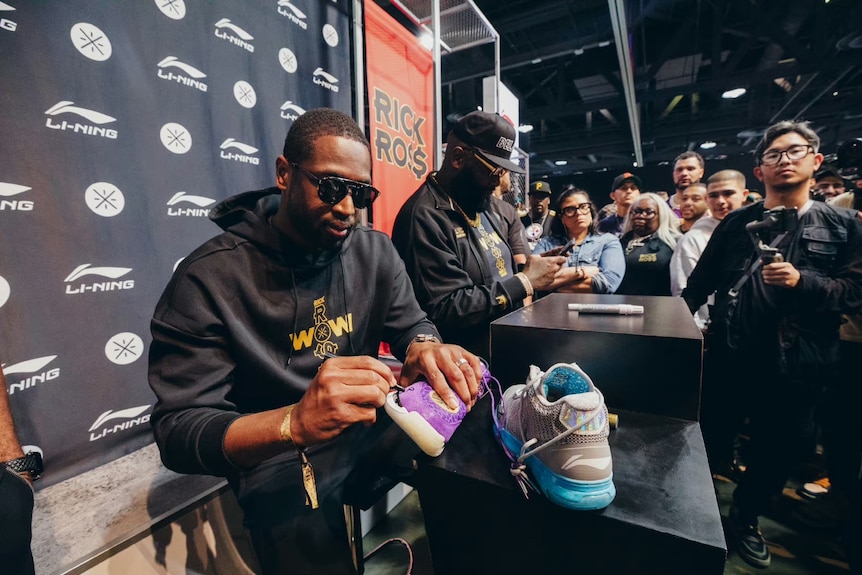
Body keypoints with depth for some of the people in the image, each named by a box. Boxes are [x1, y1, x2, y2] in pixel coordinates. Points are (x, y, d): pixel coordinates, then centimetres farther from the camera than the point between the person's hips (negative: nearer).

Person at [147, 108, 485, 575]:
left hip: (374, 425, 5)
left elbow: (412, 325, 1)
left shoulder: (375, 250, -3)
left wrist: (424, 347, -26)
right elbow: (177, 432, -20)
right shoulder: (208, 278, -19)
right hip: (280, 460, -4)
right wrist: (294, 423, -41)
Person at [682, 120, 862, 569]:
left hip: (796, 363, 1)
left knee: (779, 449, 17)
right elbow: (700, 282, 0)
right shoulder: (736, 223, 3)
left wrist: (803, 281, -19)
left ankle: (746, 518, 42)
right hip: (729, 355, -1)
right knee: (710, 439, 11)